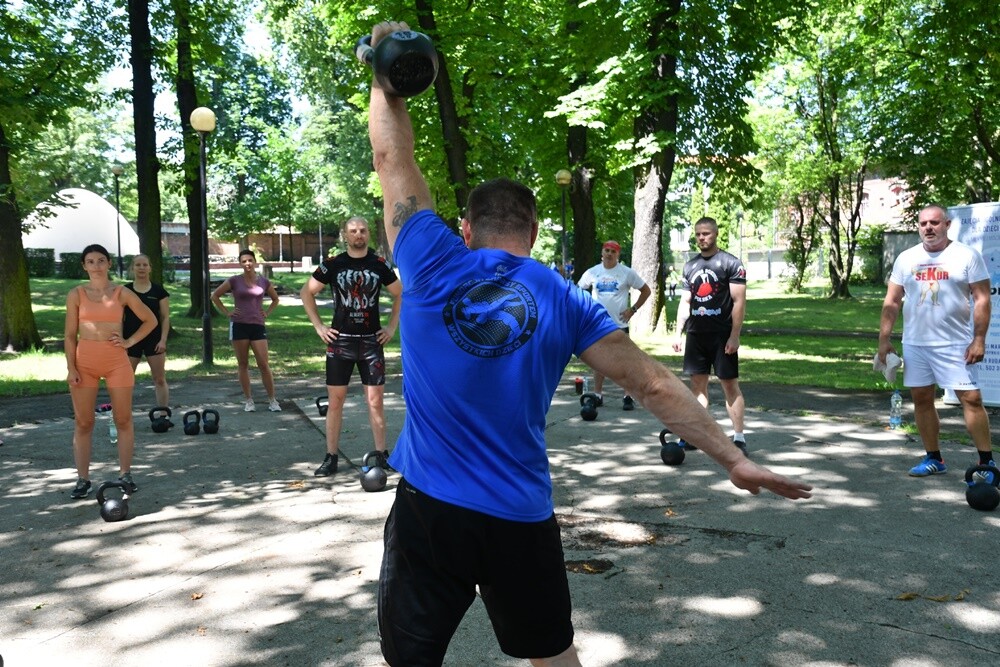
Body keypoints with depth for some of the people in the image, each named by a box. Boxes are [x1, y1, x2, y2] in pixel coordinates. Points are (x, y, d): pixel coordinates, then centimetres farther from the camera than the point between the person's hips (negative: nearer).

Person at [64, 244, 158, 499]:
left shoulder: (122, 293, 2)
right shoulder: (76, 294, 2)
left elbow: (150, 320, 10)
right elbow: (70, 335, 2)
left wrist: (130, 341, 0)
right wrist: (71, 368, -5)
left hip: (116, 361, 0)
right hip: (85, 362, 0)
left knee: (123, 420, 3)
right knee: (83, 422, 3)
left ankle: (125, 475, 14)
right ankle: (83, 479, 11)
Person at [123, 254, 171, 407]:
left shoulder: (158, 290, 2)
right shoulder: (125, 290, 3)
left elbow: (165, 317, 2)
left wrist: (163, 339, -7)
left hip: (154, 340, 0)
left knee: (160, 379, 2)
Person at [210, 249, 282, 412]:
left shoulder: (264, 281, 5)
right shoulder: (234, 281, -1)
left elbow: (275, 299, 22)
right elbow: (215, 296, 8)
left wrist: (267, 313, 8)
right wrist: (226, 312, 1)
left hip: (258, 326, 1)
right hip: (239, 326, -1)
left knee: (264, 365, -3)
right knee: (243, 365, 5)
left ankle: (272, 400, 5)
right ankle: (248, 400, 14)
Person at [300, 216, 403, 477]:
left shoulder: (380, 265, 3)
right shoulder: (333, 265, 0)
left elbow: (400, 295, 14)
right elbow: (307, 292, 8)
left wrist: (391, 327, 6)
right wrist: (318, 326, 1)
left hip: (372, 341, 0)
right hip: (340, 341, 0)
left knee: (375, 400, 2)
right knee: (335, 401, 3)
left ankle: (381, 455, 12)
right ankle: (331, 458, 11)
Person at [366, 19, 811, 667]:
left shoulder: (435, 268, -6)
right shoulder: (564, 300, -1)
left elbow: (394, 157, 4)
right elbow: (652, 383, -3)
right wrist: (734, 458, 2)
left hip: (429, 510, -1)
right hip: (522, 519, 2)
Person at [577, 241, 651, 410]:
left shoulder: (627, 272, -3)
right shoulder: (592, 272, 3)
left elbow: (646, 291, 3)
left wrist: (633, 309, -4)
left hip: (619, 323, -2)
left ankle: (628, 397, 4)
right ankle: (598, 395, 18)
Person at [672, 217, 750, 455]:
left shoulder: (730, 263, -4)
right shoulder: (690, 266, 12)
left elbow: (739, 302, -9)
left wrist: (734, 336, -16)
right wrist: (679, 333, 6)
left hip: (722, 335, -5)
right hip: (696, 335, 5)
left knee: (730, 384, -3)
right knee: (698, 383, 8)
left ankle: (739, 438, -1)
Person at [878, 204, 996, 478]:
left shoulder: (967, 256, -2)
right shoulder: (906, 258, 8)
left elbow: (981, 299, -4)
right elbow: (891, 302, 9)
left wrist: (979, 339, -12)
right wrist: (884, 339, 2)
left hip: (955, 344, -4)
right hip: (914, 344, 4)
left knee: (971, 398, -6)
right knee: (921, 400, 8)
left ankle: (987, 461, 3)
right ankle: (933, 458, 20)